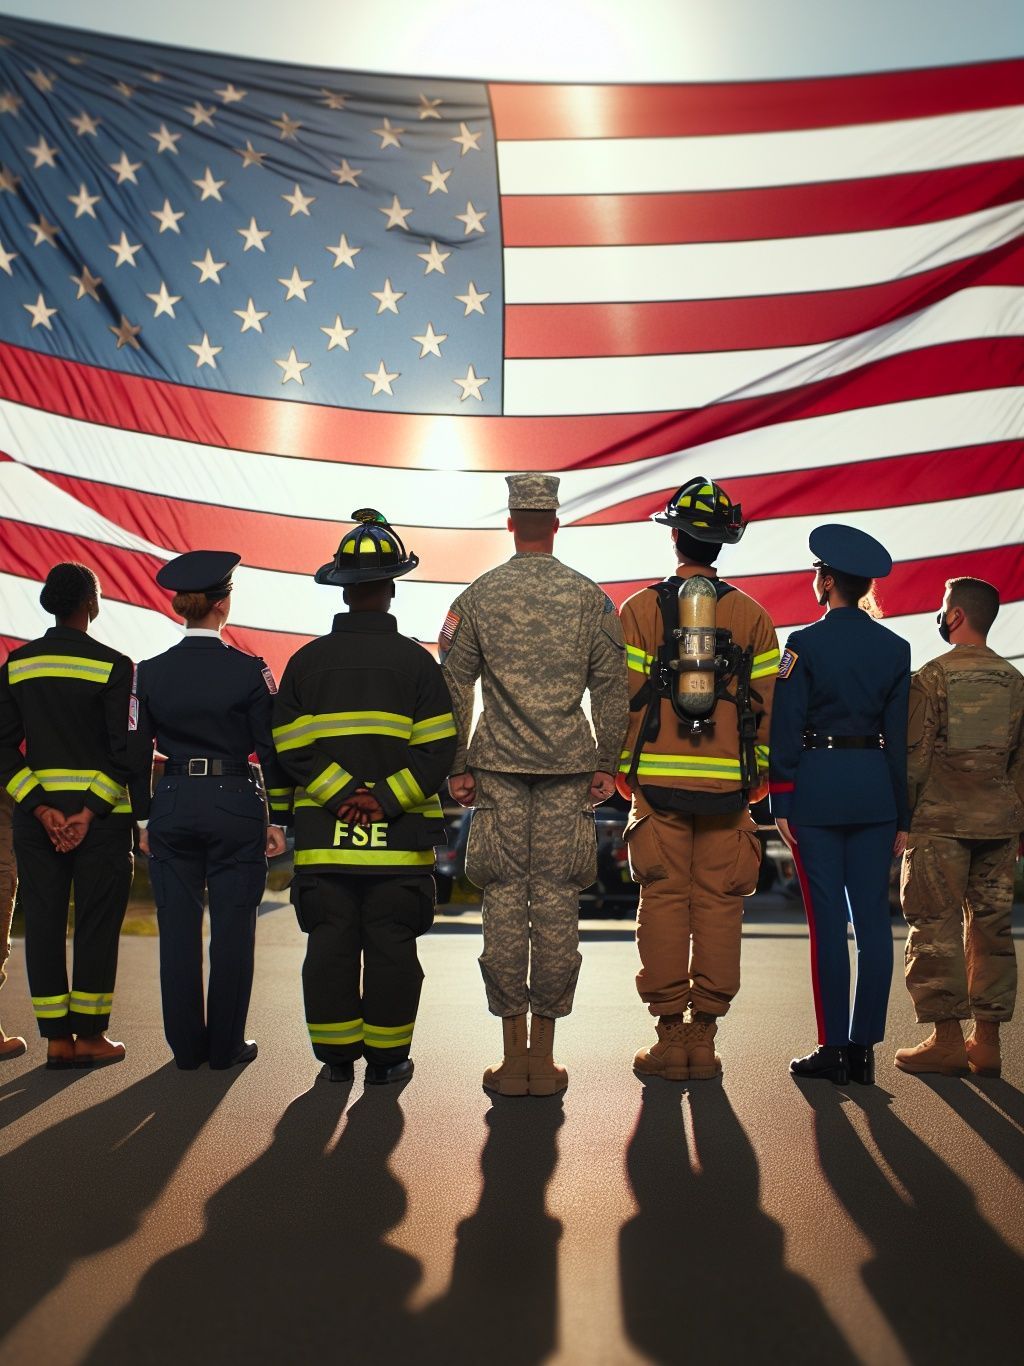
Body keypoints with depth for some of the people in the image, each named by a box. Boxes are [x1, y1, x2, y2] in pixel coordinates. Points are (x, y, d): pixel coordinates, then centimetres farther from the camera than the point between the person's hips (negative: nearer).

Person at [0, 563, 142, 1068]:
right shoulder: (113, 666, -7)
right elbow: (126, 750, -13)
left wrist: (41, 807, -6)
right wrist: (91, 811, -11)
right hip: (101, 813, -4)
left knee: (43, 921, 8)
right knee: (96, 923, 4)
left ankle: (57, 1038, 11)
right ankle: (89, 1037, 8)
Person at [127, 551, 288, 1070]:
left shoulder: (150, 672, 1)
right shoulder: (249, 670, -6)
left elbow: (136, 751, 4)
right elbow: (272, 749, -5)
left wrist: (143, 819, 11)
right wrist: (277, 819, 2)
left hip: (171, 806, 3)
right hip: (234, 806, -3)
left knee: (178, 929, 9)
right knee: (232, 928, 5)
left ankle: (186, 1045, 15)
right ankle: (226, 1044, 10)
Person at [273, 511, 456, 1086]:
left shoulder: (307, 661, 5)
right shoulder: (416, 661, 1)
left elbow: (292, 746, -3)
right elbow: (439, 750, -8)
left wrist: (341, 794, -6)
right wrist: (386, 800, -10)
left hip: (324, 831, 2)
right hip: (399, 834, -1)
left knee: (330, 945, 8)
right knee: (391, 946, 4)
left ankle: (337, 1055, 13)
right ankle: (386, 1058, 9)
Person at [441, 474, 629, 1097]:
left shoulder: (478, 596, 3)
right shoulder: (590, 597, 4)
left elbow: (454, 687, 3)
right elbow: (612, 687, 4)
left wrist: (458, 766, 9)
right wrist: (607, 763, 11)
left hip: (499, 768, 0)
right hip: (568, 769, 0)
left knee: (504, 903, 3)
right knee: (557, 903, 2)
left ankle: (514, 1057, 6)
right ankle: (544, 1057, 6)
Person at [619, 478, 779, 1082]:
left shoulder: (641, 607, 2)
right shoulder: (752, 614, 6)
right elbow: (765, 703, 5)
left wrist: (624, 771, 8)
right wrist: (758, 776, 12)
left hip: (659, 780, -1)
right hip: (727, 783, 1)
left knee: (665, 902, 2)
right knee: (719, 904, 4)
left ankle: (670, 1038, 3)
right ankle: (704, 1038, 6)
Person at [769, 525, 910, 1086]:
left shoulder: (804, 643, -6)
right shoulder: (895, 648, 7)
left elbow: (786, 729, -8)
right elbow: (901, 735, 8)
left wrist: (780, 802, -3)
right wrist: (902, 816, 11)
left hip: (817, 786, -4)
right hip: (875, 790, 4)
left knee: (827, 918, -1)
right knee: (873, 918, 6)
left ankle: (833, 1049, 2)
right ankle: (863, 1048, 9)